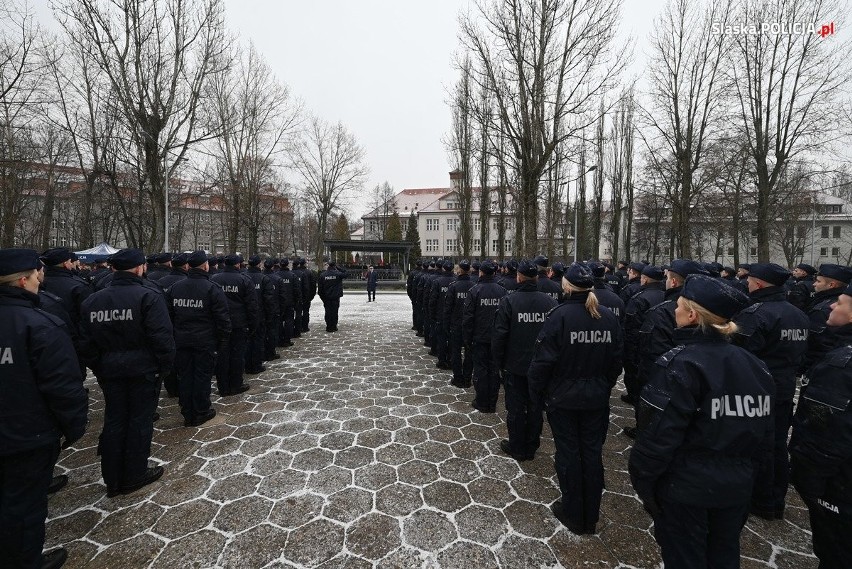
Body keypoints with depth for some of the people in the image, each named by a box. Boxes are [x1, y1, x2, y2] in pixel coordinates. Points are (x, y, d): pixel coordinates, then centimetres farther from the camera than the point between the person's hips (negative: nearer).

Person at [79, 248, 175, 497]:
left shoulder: (92, 300, 5)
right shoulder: (148, 297, -16)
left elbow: (86, 341, 8)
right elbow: (162, 337, -21)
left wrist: (98, 368, 16)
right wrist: (164, 366, -9)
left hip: (109, 371, 6)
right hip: (142, 369, -5)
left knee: (114, 421, 15)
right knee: (139, 421, 8)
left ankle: (112, 480, 26)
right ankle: (134, 476, 21)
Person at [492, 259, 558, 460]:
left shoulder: (508, 301, -15)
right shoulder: (550, 301, -6)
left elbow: (499, 336, -14)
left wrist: (499, 362, -1)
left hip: (515, 365, -3)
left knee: (516, 408, 12)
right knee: (536, 408, 17)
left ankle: (517, 448, 27)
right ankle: (531, 448, 31)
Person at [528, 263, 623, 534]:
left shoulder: (560, 316, -19)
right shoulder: (609, 317, -3)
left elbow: (543, 360, -18)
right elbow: (616, 361, 4)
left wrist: (536, 394, -5)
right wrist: (605, 387, 17)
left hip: (563, 399, -4)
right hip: (597, 399, 5)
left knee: (568, 453, 11)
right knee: (592, 452, 16)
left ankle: (573, 514, 29)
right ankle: (591, 517, 33)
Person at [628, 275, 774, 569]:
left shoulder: (678, 364, -23)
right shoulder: (754, 364, -1)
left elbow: (659, 434, -24)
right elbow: (764, 430, 8)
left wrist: (642, 479, -11)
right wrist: (748, 469, 19)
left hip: (685, 486, -6)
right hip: (737, 484, 7)